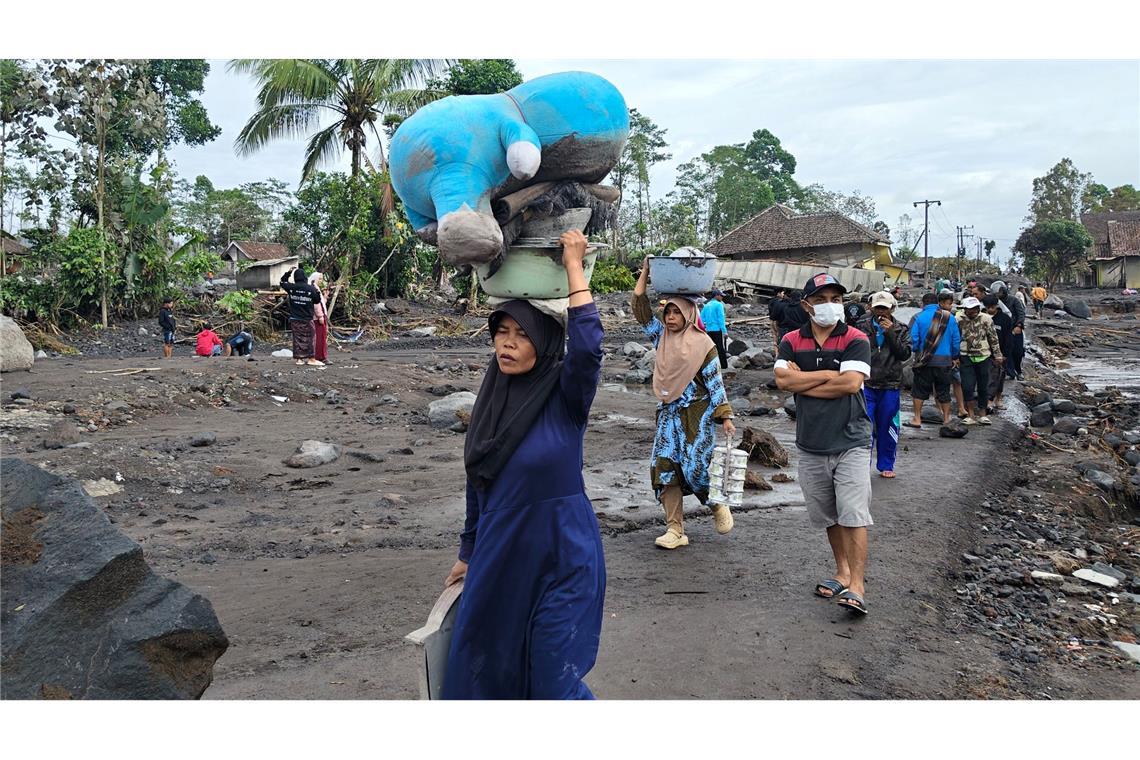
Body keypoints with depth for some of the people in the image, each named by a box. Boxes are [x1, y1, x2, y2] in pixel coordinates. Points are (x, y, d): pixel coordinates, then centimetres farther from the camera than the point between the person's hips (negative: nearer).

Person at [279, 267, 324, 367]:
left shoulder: (291, 287, -3)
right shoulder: (311, 289, -11)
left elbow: (282, 282, 17)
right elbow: (317, 301, 2)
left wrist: (288, 272, 19)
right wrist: (318, 292, 17)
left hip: (294, 319, 3)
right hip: (307, 319, -2)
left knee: (297, 338, 9)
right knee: (308, 339, 4)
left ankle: (299, 359, 11)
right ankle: (311, 359, 6)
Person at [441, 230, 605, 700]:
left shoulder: (565, 396, -13)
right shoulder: (493, 398, 2)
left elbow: (587, 349, -36)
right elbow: (478, 481, 11)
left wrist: (573, 266, -28)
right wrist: (469, 552, 18)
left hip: (559, 558, -6)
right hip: (499, 555, 6)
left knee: (554, 683, 0)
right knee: (479, 670, 16)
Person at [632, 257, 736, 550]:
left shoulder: (703, 344, -6)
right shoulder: (661, 336, 8)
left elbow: (715, 382, -6)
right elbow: (639, 307, 7)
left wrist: (726, 417, -10)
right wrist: (645, 272, 6)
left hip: (697, 413, -5)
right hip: (669, 413, 5)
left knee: (697, 467, -9)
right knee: (664, 467, -3)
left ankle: (718, 505, 24)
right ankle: (675, 530, 4)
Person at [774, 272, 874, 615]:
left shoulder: (855, 340, -5)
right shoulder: (792, 341, 4)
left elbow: (851, 383, -19)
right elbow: (782, 379, -12)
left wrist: (803, 382, -11)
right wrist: (830, 374, -14)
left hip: (851, 443, -4)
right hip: (811, 446, 4)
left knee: (854, 516, -8)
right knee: (828, 516, 15)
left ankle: (856, 586, -4)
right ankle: (842, 572, 30)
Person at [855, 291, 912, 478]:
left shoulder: (901, 329, 6)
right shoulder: (861, 326, 3)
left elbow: (905, 354, -5)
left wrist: (890, 333, -13)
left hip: (890, 385, 1)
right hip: (866, 384, -1)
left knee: (887, 427, 9)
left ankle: (886, 465, 23)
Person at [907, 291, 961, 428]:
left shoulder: (919, 317, -5)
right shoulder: (949, 318, 3)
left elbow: (913, 339, -7)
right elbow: (956, 340, 5)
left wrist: (915, 351, 12)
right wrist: (955, 357, 16)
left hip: (924, 360, -2)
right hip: (945, 361, 2)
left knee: (919, 390, 7)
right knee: (944, 391, 12)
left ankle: (917, 419, 7)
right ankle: (946, 419, 17)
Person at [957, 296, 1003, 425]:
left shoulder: (986, 319, -3)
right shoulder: (960, 320, -1)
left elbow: (994, 338, 3)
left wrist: (998, 355, 3)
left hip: (983, 357, 0)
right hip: (966, 357, 0)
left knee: (983, 387, 8)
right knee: (967, 387, -7)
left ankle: (982, 414, 19)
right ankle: (971, 415, 0)